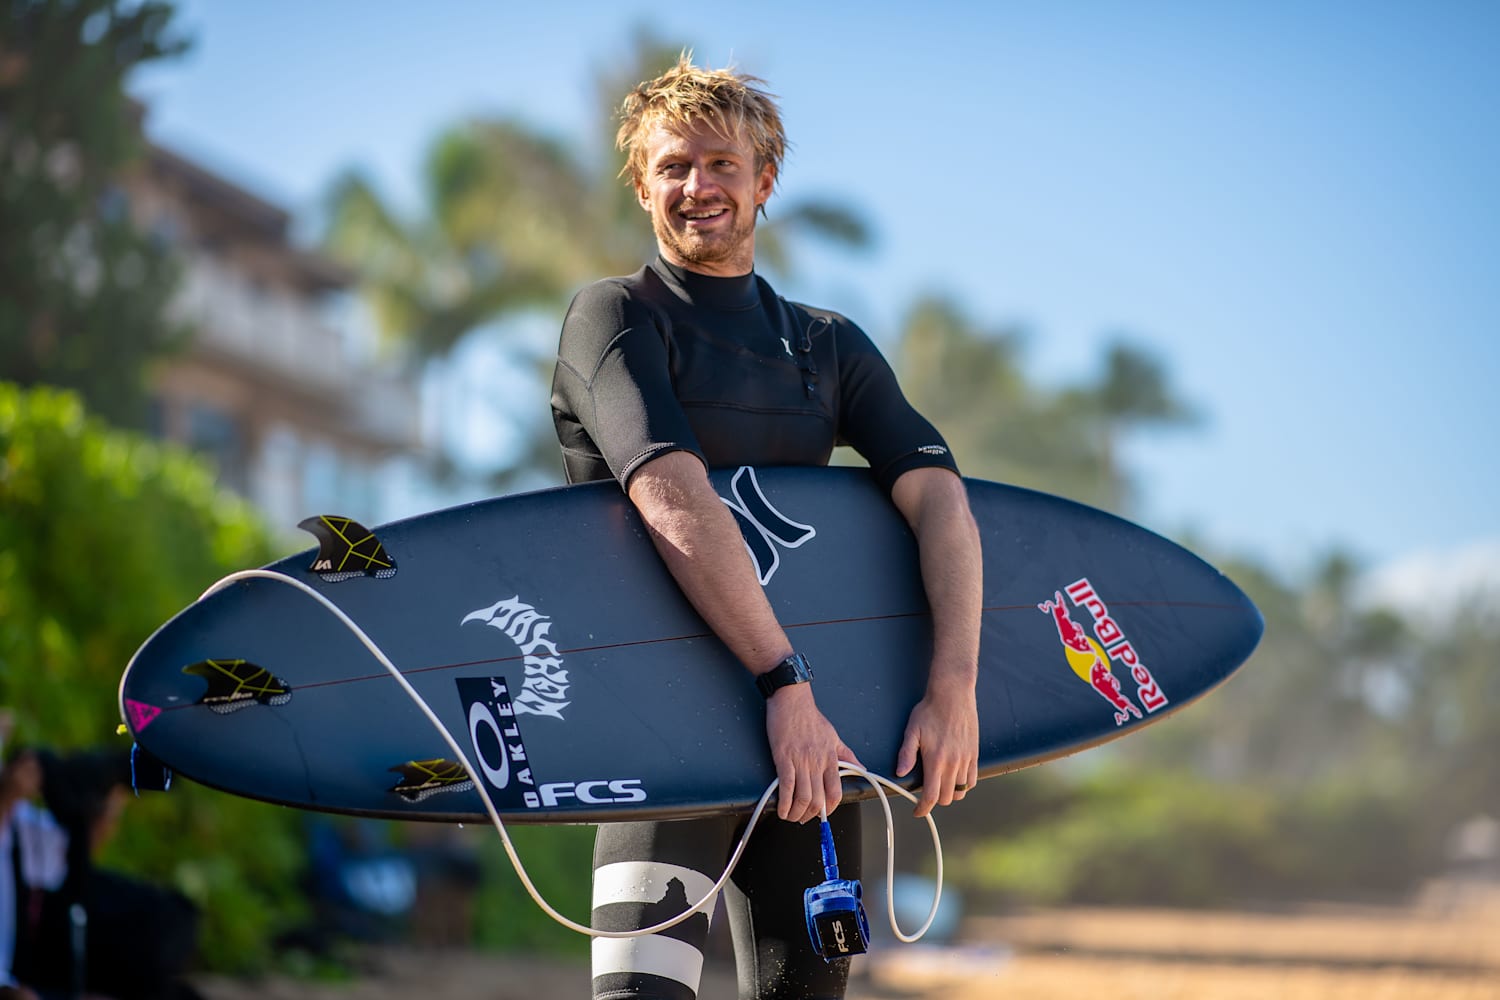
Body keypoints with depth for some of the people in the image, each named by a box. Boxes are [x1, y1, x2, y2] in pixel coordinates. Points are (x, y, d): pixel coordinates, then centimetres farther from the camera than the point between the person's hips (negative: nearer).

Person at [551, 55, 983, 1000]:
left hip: (813, 725, 5)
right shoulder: (614, 316, 1)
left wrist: (953, 689, -15)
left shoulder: (832, 346, 17)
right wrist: (786, 682, -26)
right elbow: (675, 503, -15)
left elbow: (938, 494, 2)